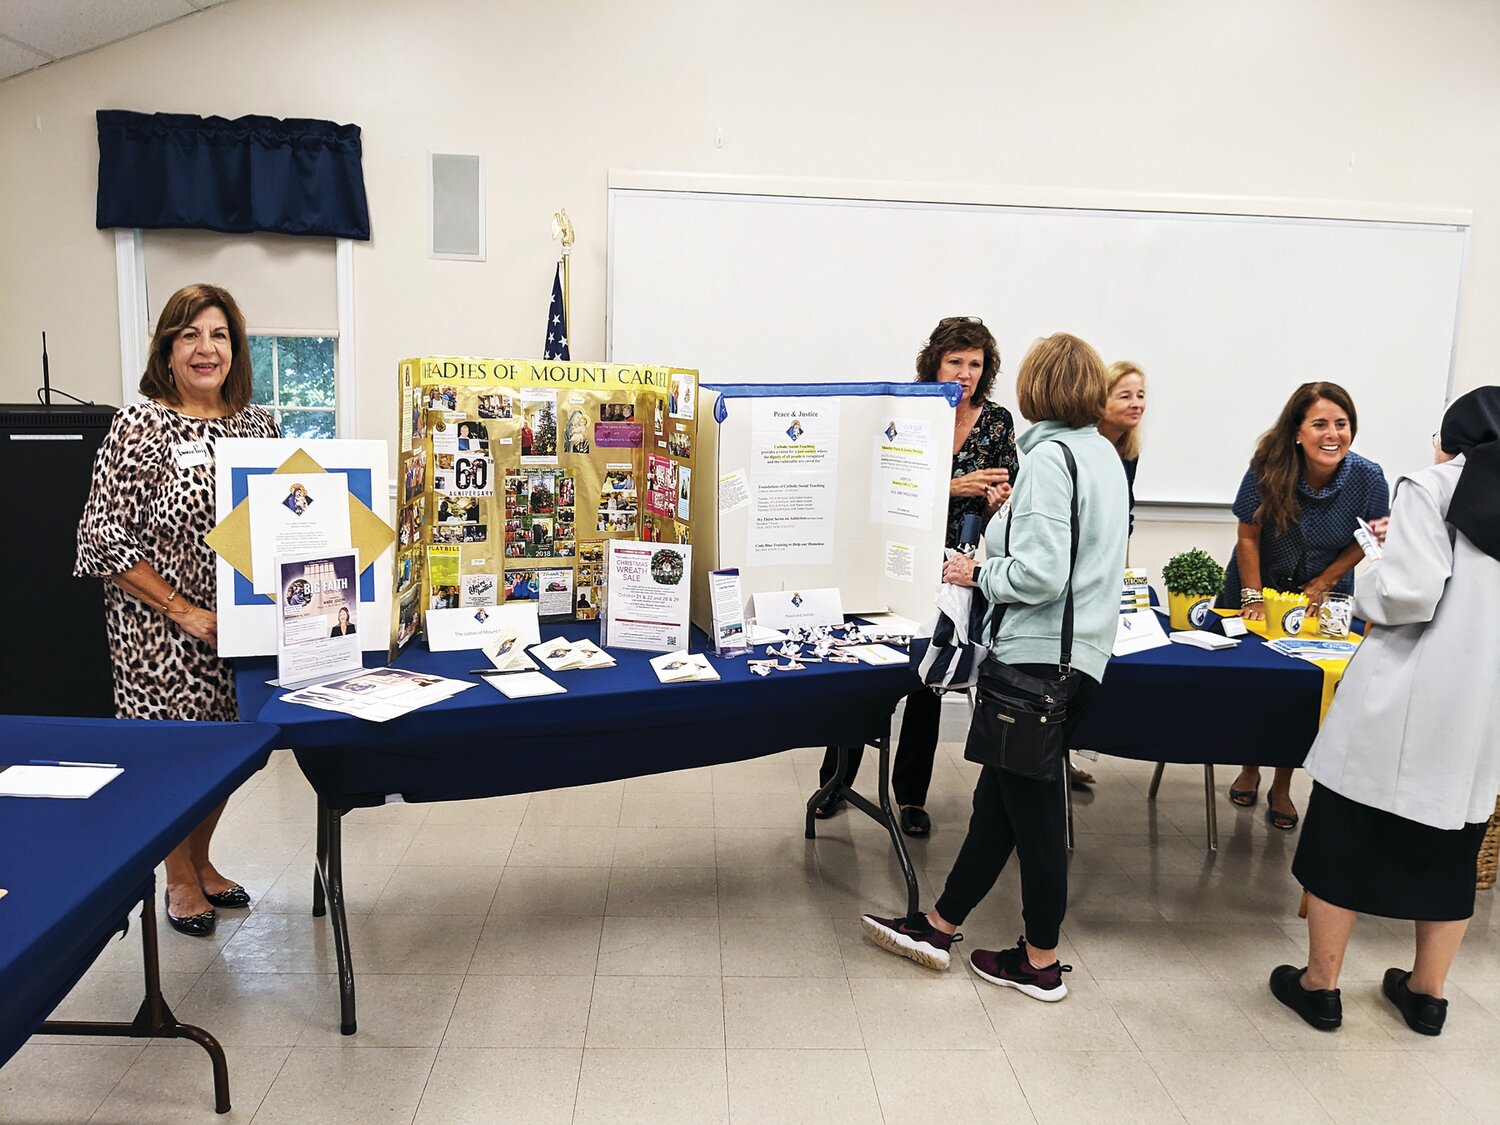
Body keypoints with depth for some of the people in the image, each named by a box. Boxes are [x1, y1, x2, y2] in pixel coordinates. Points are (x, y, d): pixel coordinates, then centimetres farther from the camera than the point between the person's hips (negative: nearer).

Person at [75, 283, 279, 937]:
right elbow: (104, 540, -13)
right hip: (160, 631, -5)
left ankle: (201, 860, 36)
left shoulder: (258, 423, 6)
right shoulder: (140, 425, -10)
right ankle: (180, 880, 27)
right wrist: (186, 613, -15)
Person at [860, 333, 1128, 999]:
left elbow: (1040, 574, -23)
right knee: (1000, 793, 15)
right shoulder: (1104, 455, 12)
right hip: (1082, 650, 9)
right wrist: (1011, 516, 21)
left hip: (1040, 653, -9)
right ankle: (940, 925, 27)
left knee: (1031, 804, 4)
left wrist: (979, 573, -8)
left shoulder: (1049, 458, -15)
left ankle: (1041, 963, 19)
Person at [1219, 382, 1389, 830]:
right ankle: (1250, 769, 30)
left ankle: (1282, 787, 19)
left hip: (1326, 593, 0)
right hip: (1260, 585, 0)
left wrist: (1323, 584, -6)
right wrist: (1254, 599, -14)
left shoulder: (1368, 478, -21)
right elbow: (1248, 536, -14)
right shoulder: (1268, 469, -24)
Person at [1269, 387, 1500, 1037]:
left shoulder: (1433, 487, -8)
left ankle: (1320, 986, 20)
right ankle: (1427, 993, 31)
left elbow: (1409, 593, -19)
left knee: (1342, 836, 9)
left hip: (1404, 701, -5)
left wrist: (1367, 591, 2)